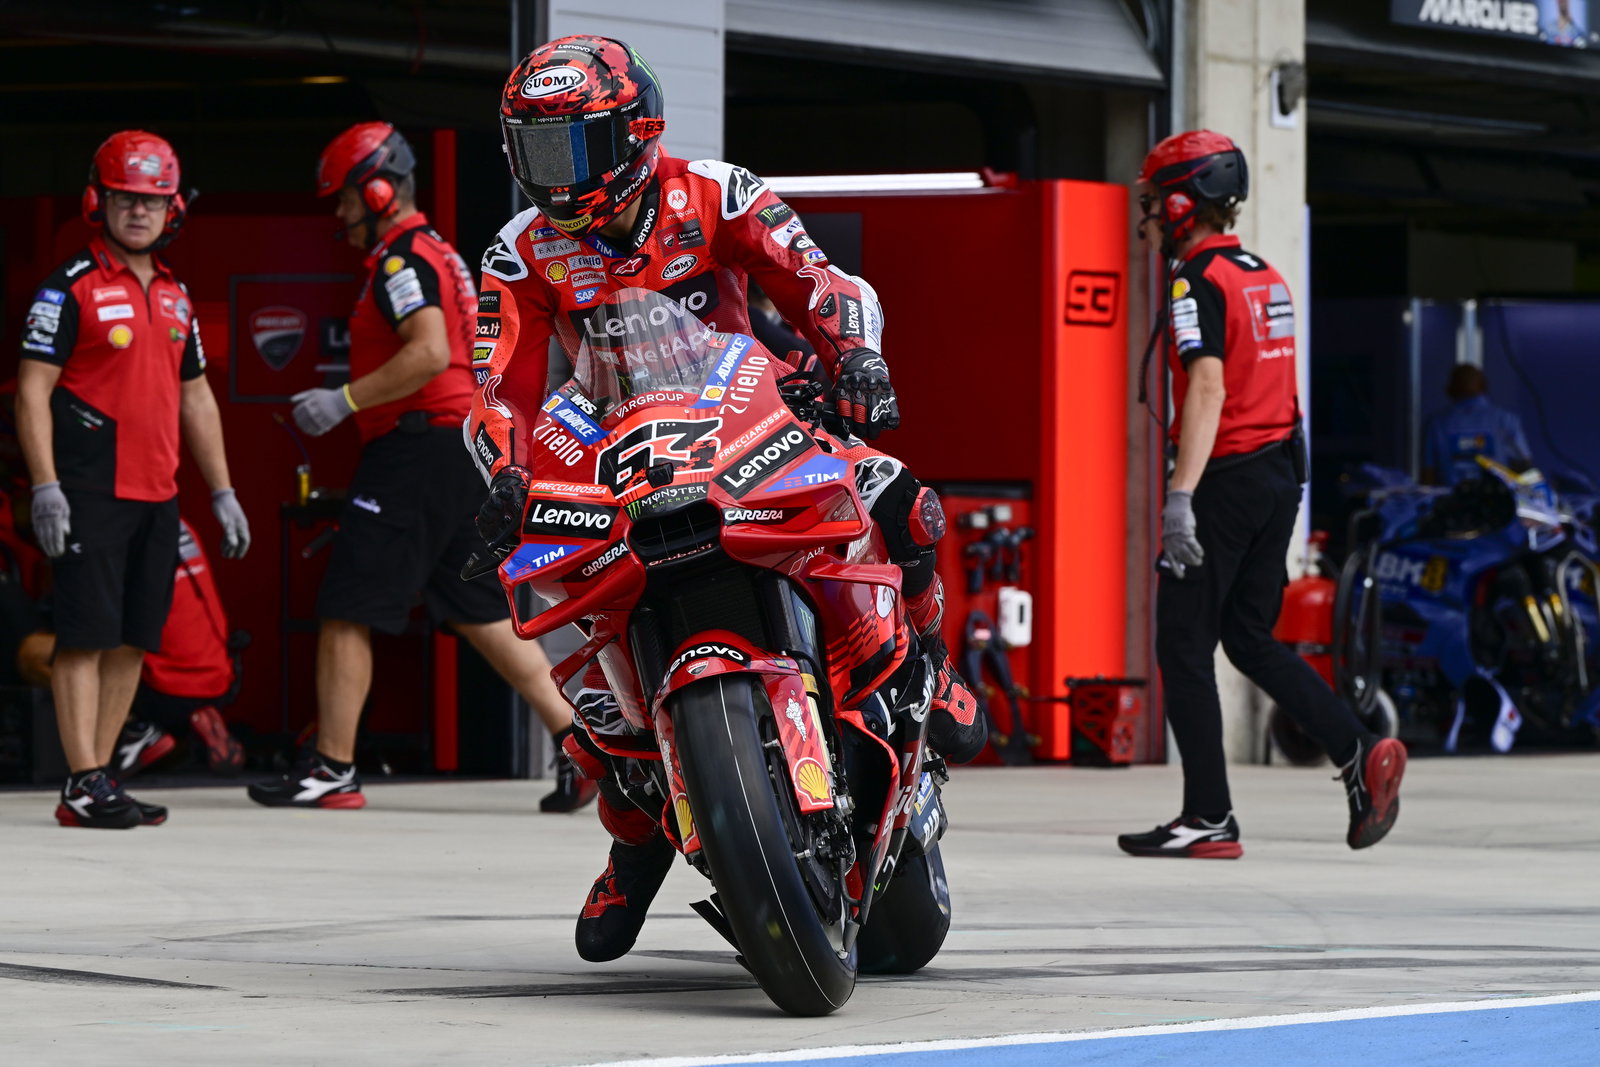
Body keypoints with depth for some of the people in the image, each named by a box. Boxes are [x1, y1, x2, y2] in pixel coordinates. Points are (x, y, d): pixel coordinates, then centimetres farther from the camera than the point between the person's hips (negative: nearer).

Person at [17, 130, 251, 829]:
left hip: (157, 496, 7)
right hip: (91, 492, -7)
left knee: (133, 640, 6)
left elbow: (195, 398, 22)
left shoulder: (174, 297, 16)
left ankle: (98, 780, 11)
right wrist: (45, 488, -17)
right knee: (86, 634, -9)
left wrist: (222, 491, 19)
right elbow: (32, 390, -9)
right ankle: (84, 786, -10)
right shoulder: (71, 288, -5)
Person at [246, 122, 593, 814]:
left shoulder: (402, 258, -10)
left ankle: (332, 769, -4)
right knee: (480, 612, 10)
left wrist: (345, 400, -18)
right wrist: (347, 404, 22)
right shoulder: (437, 253, 21)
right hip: (461, 451, 10)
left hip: (417, 450, -10)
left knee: (346, 610, -5)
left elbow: (429, 352, -24)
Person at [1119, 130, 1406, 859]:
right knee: (1248, 638, 16)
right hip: (1281, 470, 9)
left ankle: (1209, 819, -2)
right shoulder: (1265, 278, 14)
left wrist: (1180, 497, -31)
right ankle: (1360, 753, 2)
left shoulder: (1198, 283, -13)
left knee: (1183, 644, -1)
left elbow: (1207, 389, -25)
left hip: (1228, 477, -9)